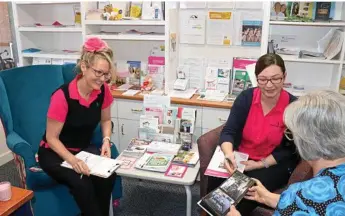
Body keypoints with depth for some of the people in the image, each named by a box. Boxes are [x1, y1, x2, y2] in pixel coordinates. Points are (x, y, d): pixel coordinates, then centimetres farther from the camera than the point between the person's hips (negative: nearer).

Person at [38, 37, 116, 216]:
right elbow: (51, 137, -18)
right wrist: (71, 159, -33)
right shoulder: (62, 96, -26)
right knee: (81, 183, -32)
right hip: (55, 153, -4)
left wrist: (106, 140, -12)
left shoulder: (103, 90, -11)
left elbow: (105, 120, 7)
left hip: (84, 149, 5)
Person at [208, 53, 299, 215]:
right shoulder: (246, 98, -7)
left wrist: (261, 164, -18)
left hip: (275, 164, -2)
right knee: (216, 182, -23)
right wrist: (229, 154, -31)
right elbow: (229, 131, -10)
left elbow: (289, 149, -7)